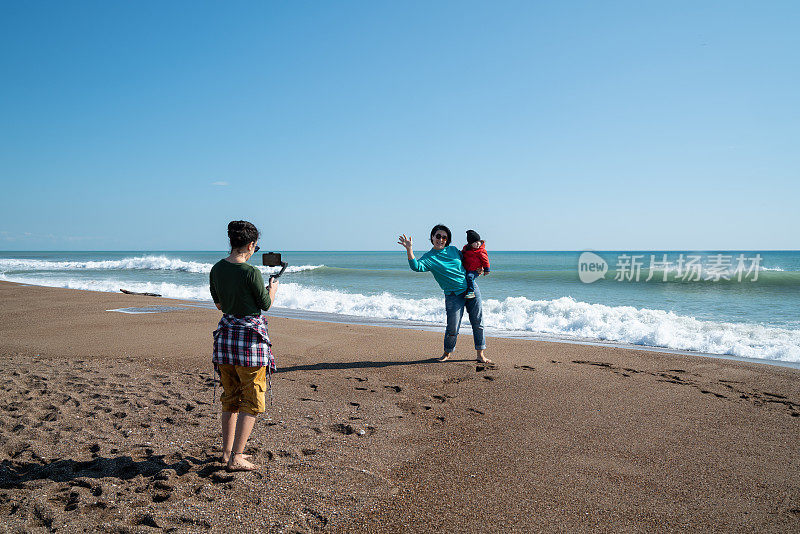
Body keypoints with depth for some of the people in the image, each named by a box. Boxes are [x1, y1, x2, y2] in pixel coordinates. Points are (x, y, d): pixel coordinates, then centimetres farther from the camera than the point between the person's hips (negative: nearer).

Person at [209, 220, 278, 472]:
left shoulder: (216, 269, 3)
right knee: (252, 401, 4)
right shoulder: (251, 273, -18)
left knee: (230, 397, 19)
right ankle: (237, 457, 4)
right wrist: (273, 288, 13)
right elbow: (266, 304, -6)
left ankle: (227, 451, 28)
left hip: (226, 332, 7)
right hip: (250, 336, -7)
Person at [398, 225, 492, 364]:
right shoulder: (429, 257, -3)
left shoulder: (453, 250, 8)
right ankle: (447, 353, 21)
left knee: (478, 323, 5)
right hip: (453, 295, -3)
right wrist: (409, 249, -33)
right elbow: (417, 266, -24)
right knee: (452, 327, -5)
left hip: (471, 289, 4)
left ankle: (480, 355, 17)